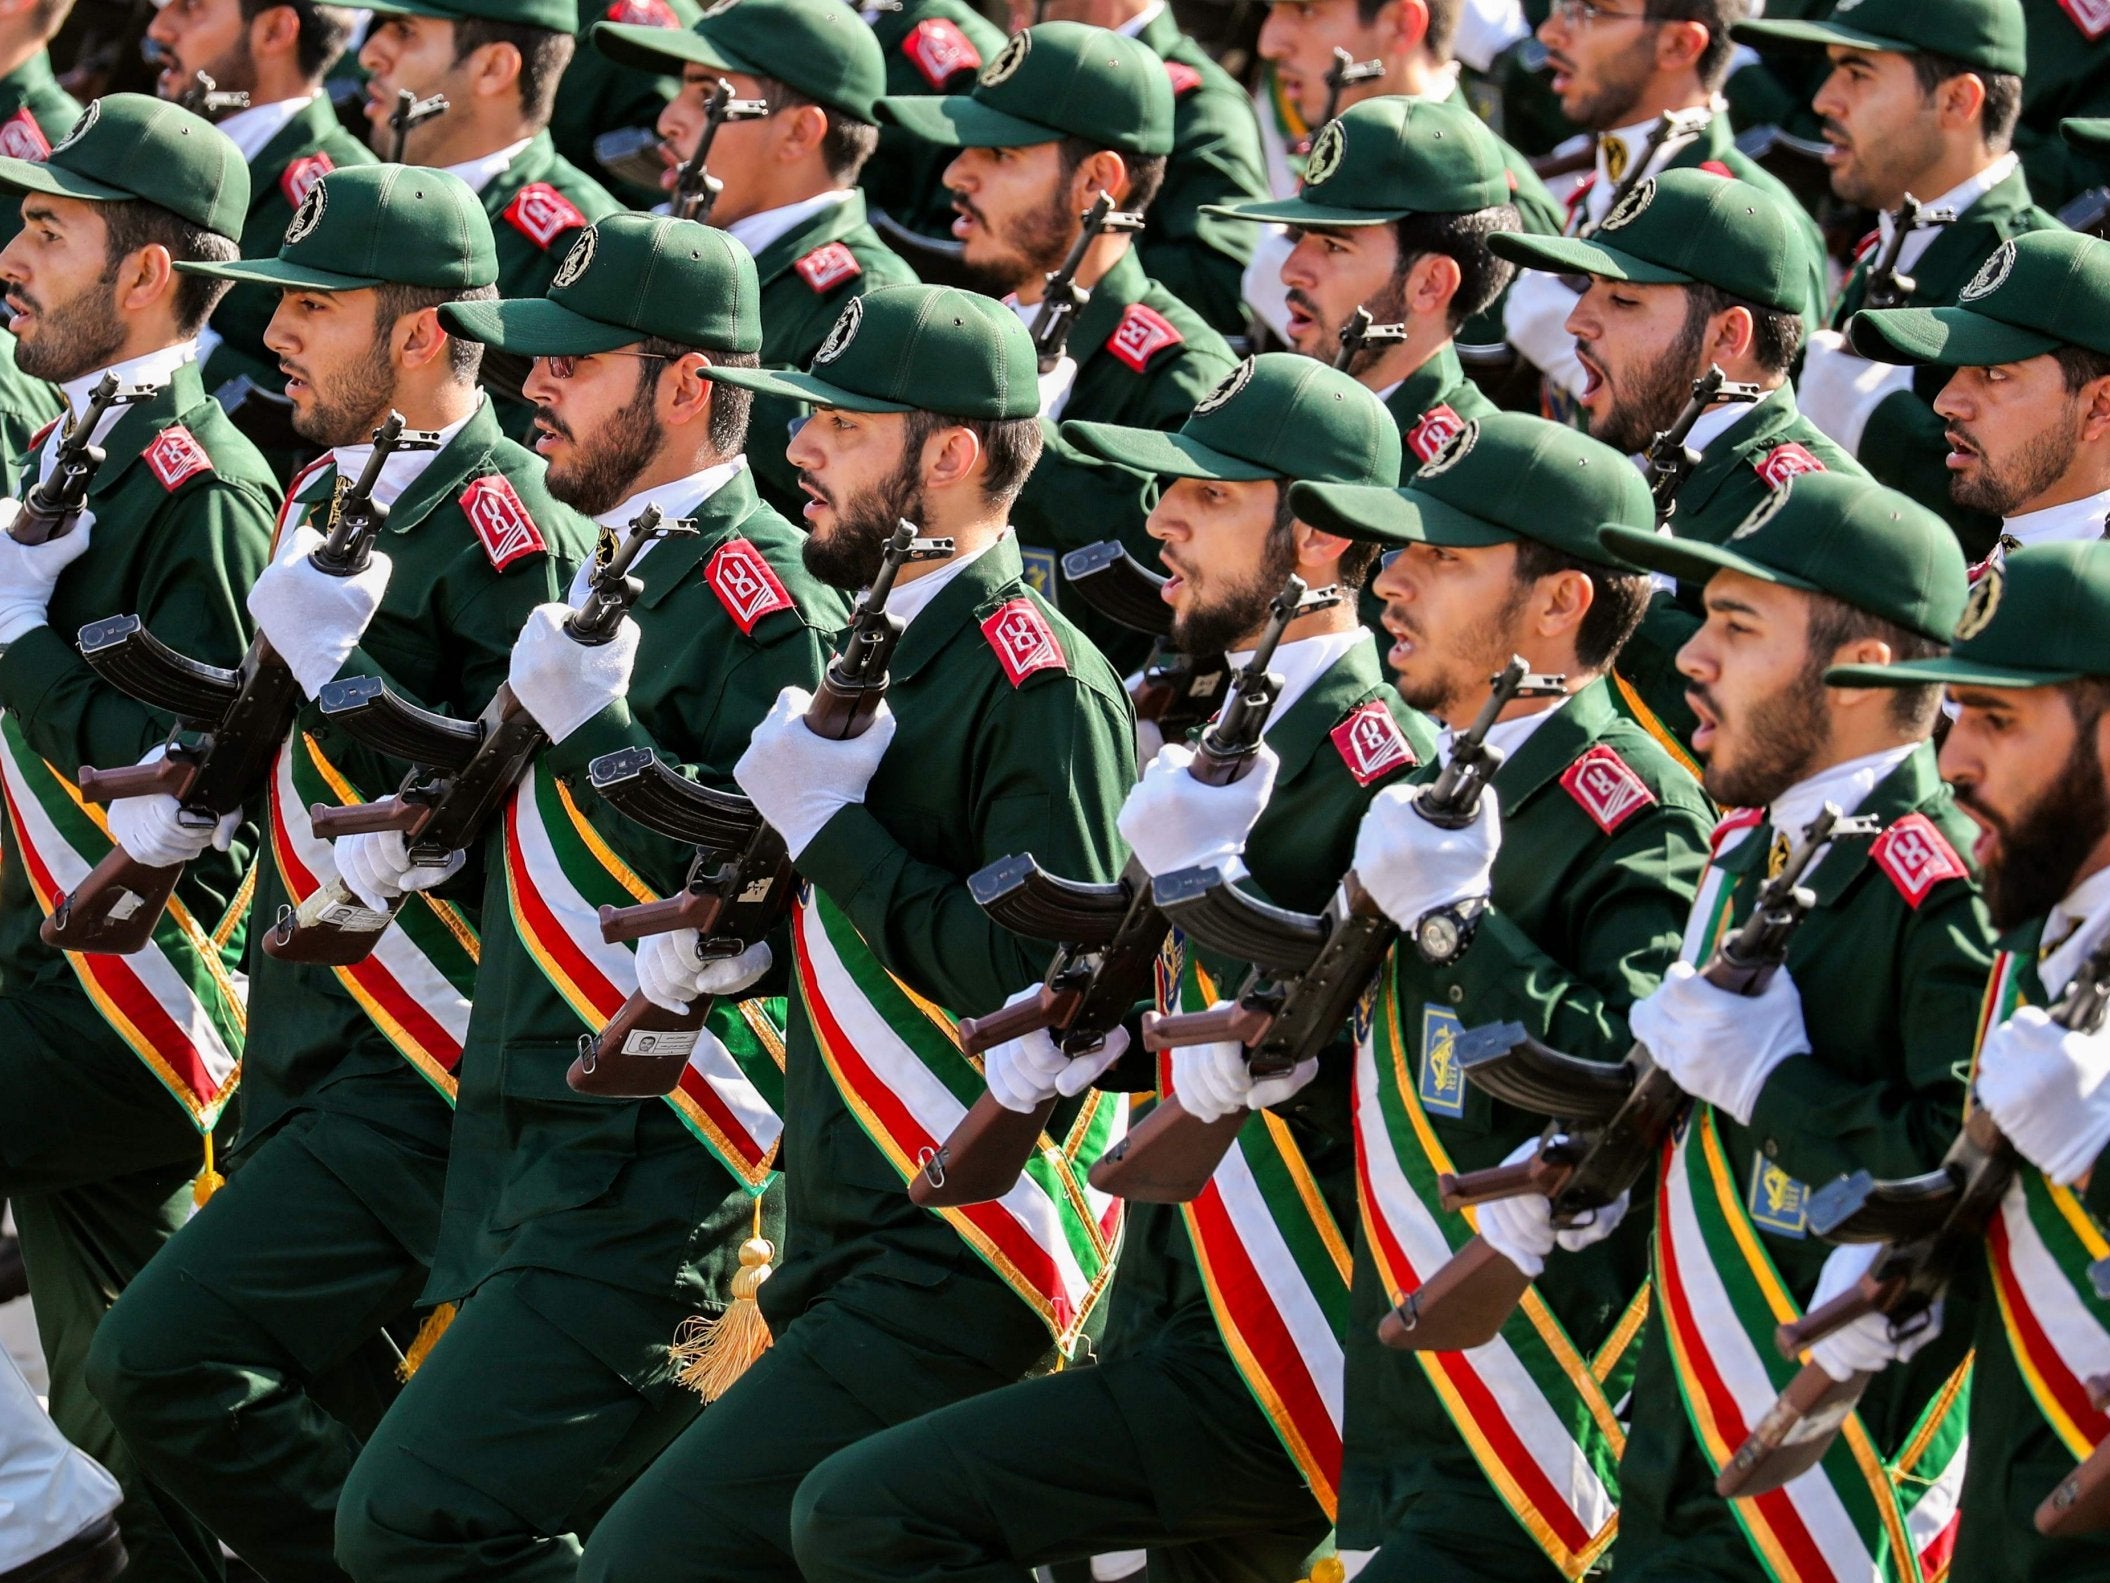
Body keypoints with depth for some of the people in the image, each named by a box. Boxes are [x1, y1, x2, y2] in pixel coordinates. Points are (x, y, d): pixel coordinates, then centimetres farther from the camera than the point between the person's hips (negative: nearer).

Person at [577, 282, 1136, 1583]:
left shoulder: (1037, 683, -14)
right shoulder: (890, 653, 15)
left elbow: (1048, 976, -24)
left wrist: (831, 826, -18)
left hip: (955, 1275, -10)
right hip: (860, 1255, 10)